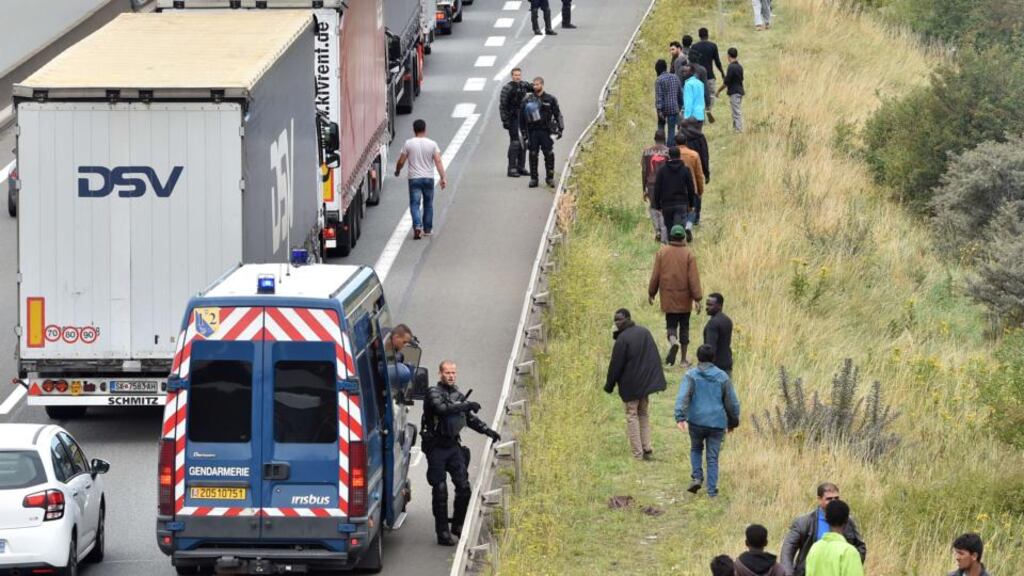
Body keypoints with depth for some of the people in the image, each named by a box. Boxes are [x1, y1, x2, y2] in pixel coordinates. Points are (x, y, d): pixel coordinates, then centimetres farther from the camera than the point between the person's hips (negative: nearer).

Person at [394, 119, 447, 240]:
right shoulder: (432, 144, -3)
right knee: (428, 204, 16)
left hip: (414, 179, -2)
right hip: (428, 178, 2)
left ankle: (418, 226, -22)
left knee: (414, 204, -1)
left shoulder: (408, 144, -5)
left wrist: (397, 171, 18)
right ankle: (428, 229, 24)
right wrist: (443, 177, -10)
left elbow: (401, 161, -2)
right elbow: (438, 161, -10)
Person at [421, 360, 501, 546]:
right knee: (440, 491, -4)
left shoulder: (458, 394, 13)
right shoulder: (434, 393, -9)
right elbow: (442, 409, -28)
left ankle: (458, 526, 19)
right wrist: (466, 405, -28)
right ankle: (443, 532, 1)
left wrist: (487, 430, 12)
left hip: (453, 445, 6)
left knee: (464, 487, 3)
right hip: (436, 447, -6)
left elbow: (470, 419, 22)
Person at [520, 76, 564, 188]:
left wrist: (560, 129, 1)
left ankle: (550, 178, 6)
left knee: (549, 154, -3)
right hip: (532, 131, 1)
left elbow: (558, 114, 8)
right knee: (533, 155, -1)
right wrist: (523, 131, 7)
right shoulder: (527, 100, 7)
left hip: (545, 131, -1)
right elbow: (521, 117, 11)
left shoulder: (550, 99, 5)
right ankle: (533, 178, 6)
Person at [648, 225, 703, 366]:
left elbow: (655, 275, 0)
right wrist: (697, 299, -8)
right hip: (684, 298, 0)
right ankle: (683, 359, 14)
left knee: (671, 324, 8)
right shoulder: (689, 255, -8)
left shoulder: (662, 252, -4)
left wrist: (651, 293, 11)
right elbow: (693, 278, -11)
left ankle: (673, 340, -25)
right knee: (684, 326, 11)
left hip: (668, 298, 0)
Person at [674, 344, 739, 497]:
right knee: (713, 457, 8)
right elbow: (732, 403, 7)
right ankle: (712, 489, 6)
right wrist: (733, 422, 20)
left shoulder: (691, 375, -2)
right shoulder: (722, 377, 3)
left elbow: (683, 397, -17)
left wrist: (680, 417, -25)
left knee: (696, 449, 23)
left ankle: (697, 477, 6)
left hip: (696, 421, -1)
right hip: (717, 422, 1)